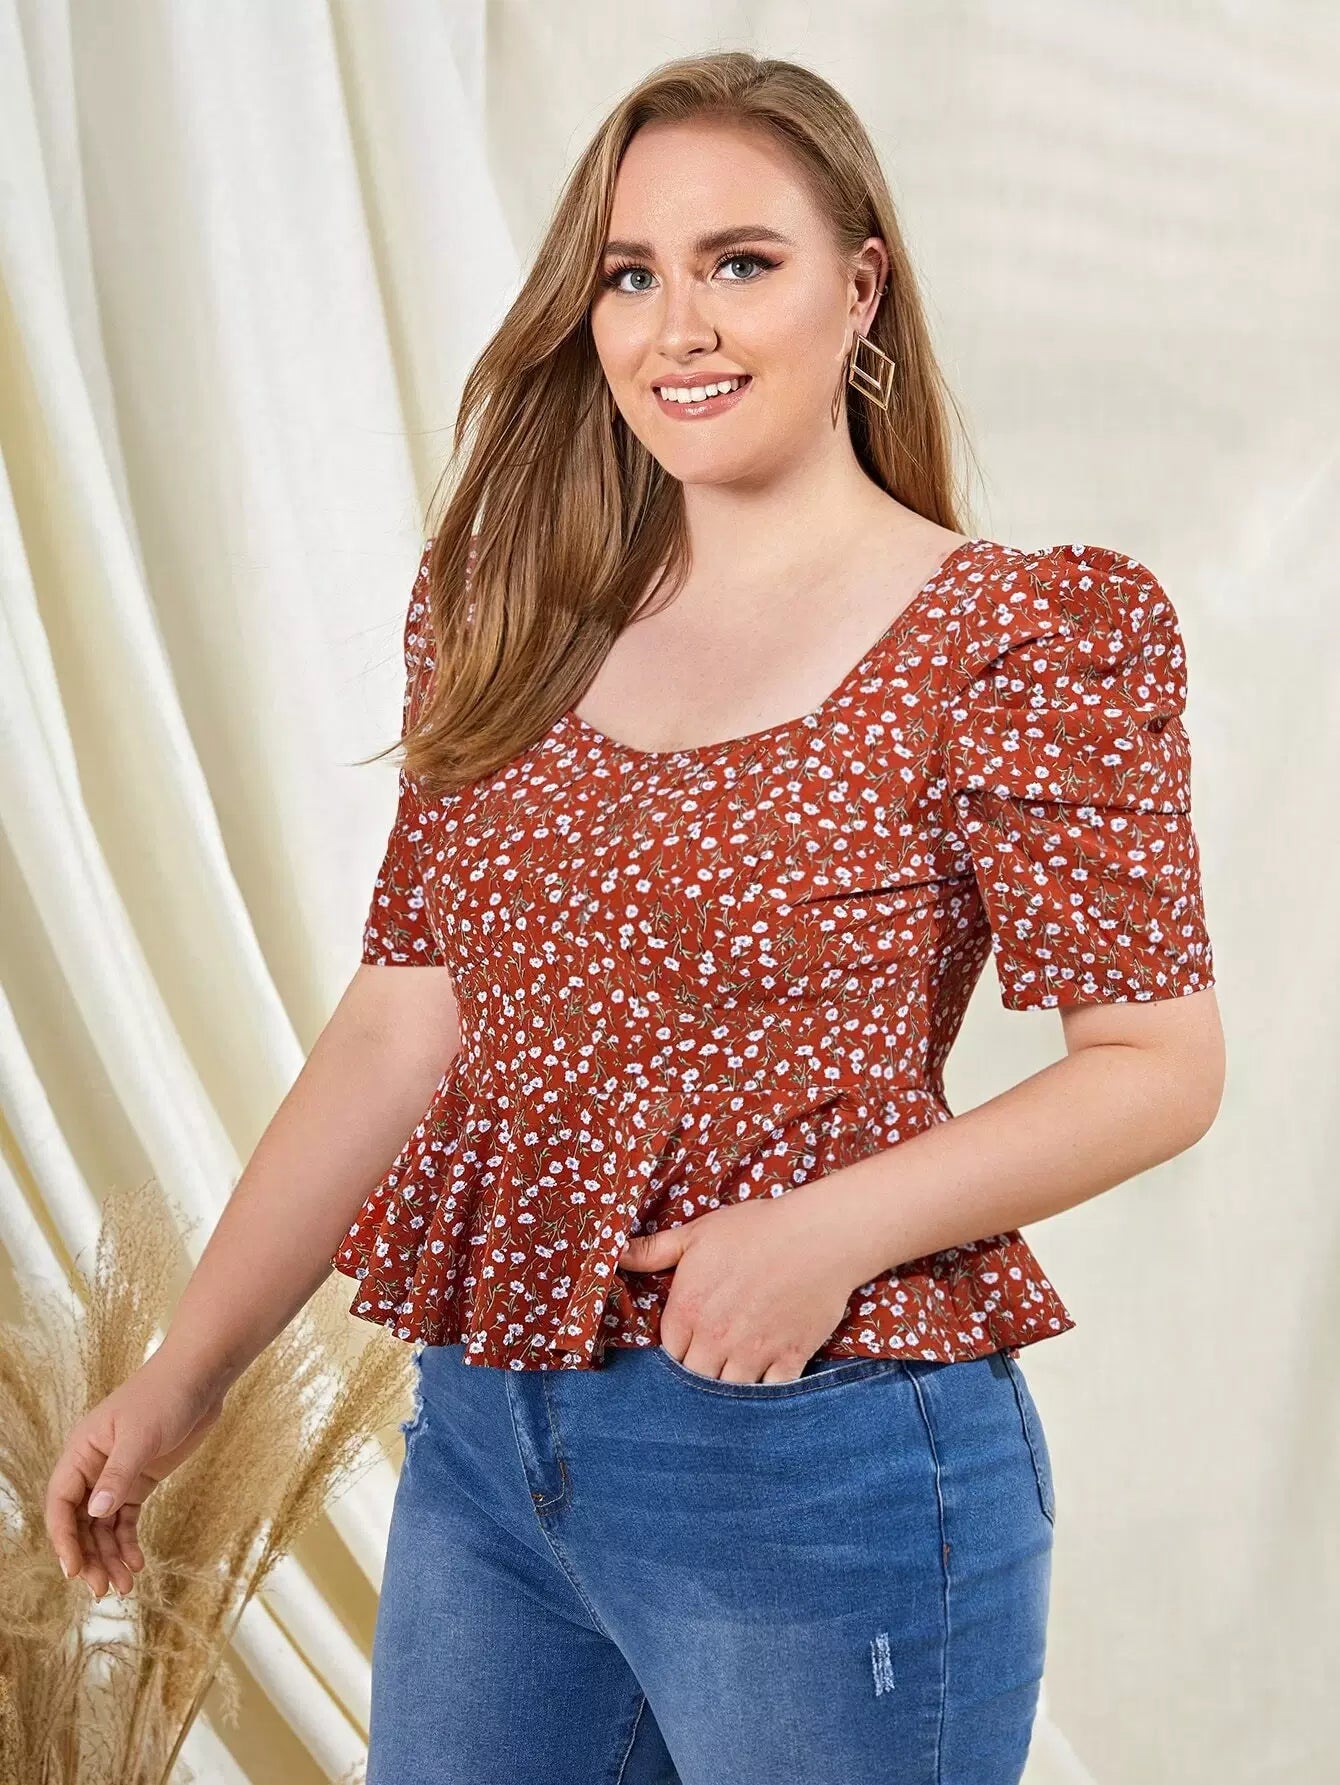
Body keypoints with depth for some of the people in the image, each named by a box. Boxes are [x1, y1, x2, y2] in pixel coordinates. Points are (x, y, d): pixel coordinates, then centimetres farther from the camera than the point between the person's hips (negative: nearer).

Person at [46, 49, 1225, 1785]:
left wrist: (838, 1228, -22)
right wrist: (185, 1372, 3)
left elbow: (1160, 1060, -8)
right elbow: (401, 1023, 7)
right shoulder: (514, 628, 6)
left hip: (822, 1460, -5)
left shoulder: (1014, 638, -8)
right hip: (482, 1446, 5)